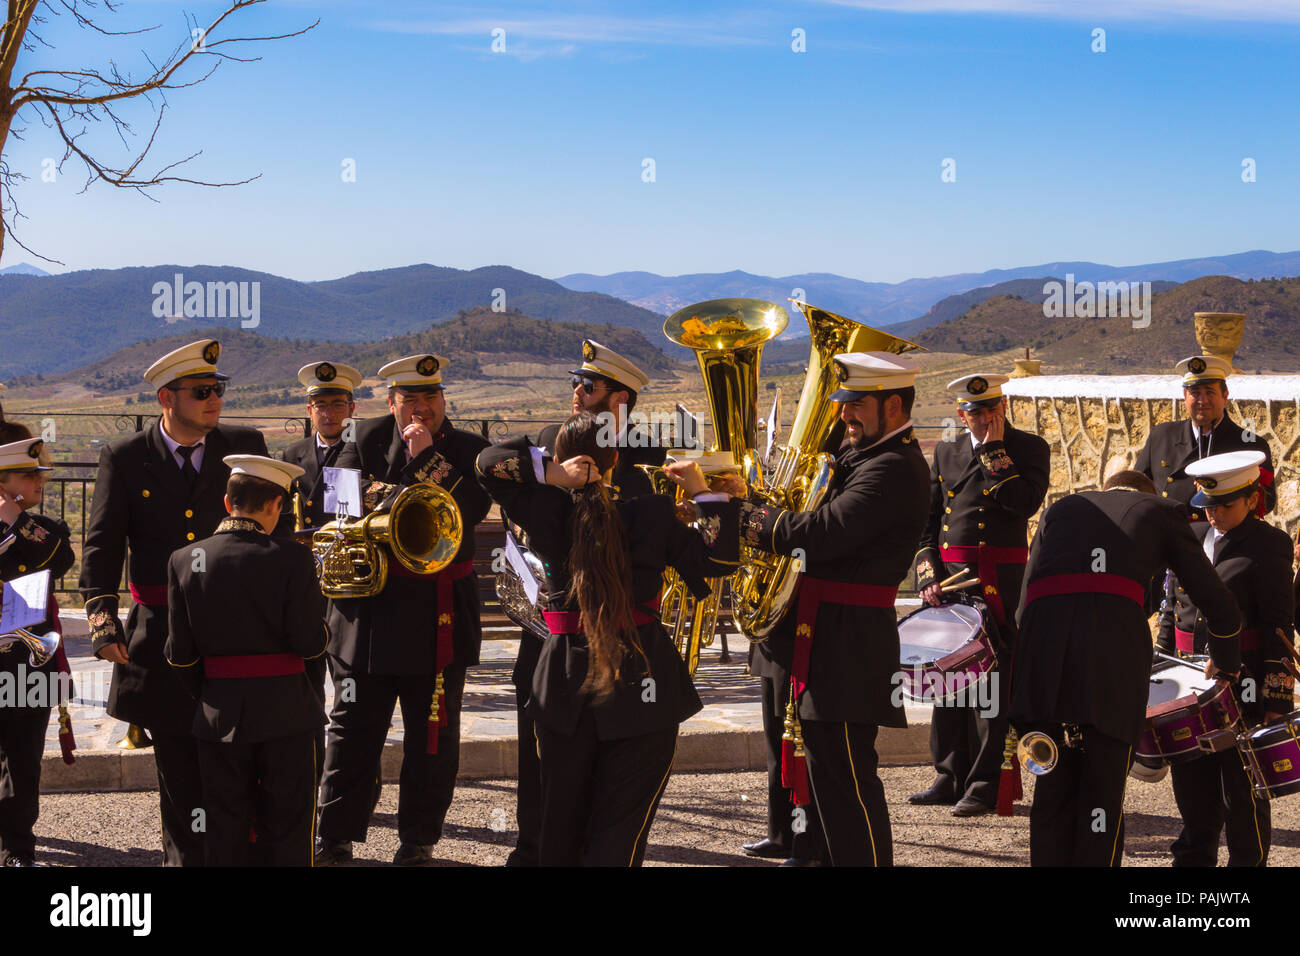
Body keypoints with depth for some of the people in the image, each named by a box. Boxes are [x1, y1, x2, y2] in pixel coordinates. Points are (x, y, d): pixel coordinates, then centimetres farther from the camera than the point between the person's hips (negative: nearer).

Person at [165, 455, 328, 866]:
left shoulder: (184, 560, -2)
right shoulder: (291, 558, -12)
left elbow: (180, 653, 0)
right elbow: (311, 644, -14)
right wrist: (313, 602, 5)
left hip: (219, 712, 3)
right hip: (284, 708, -3)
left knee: (225, 828, 11)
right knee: (287, 829, 8)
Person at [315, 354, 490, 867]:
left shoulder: (469, 450, 1)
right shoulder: (366, 440, 4)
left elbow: (471, 508, -15)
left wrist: (425, 457, -18)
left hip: (439, 617, -1)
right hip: (368, 610, 1)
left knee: (433, 733, 7)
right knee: (352, 728, 8)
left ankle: (419, 839, 19)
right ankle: (336, 836, 18)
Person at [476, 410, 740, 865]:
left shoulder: (548, 511, -5)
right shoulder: (653, 513, -9)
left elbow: (489, 461, -4)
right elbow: (717, 558, -8)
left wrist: (550, 472, -15)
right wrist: (704, 491, -1)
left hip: (566, 682, 2)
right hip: (642, 686, -2)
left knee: (560, 825, 18)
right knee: (618, 832, 3)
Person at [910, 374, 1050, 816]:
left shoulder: (1028, 448, 2)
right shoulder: (945, 453, 14)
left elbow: (1025, 502, -16)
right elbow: (927, 522, 13)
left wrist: (995, 449, -10)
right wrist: (927, 577, 1)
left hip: (1002, 581, -4)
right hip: (950, 576, 5)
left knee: (991, 677, -6)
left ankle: (984, 783, 0)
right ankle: (950, 776, 18)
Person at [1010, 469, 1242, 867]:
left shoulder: (1060, 510, 34)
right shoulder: (1159, 512, 27)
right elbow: (1219, 605, 25)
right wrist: (1226, 666, 41)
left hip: (1042, 632, 3)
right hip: (1116, 635, -2)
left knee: (1053, 785, 13)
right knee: (1104, 789, 6)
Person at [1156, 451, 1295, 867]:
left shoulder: (1268, 545, -5)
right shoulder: (1189, 539, 11)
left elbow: (1279, 625, -8)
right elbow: (1170, 610, 18)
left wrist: (1276, 692, -13)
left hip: (1243, 687, -6)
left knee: (1243, 791, 2)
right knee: (1192, 785, 13)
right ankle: (1193, 858, 27)